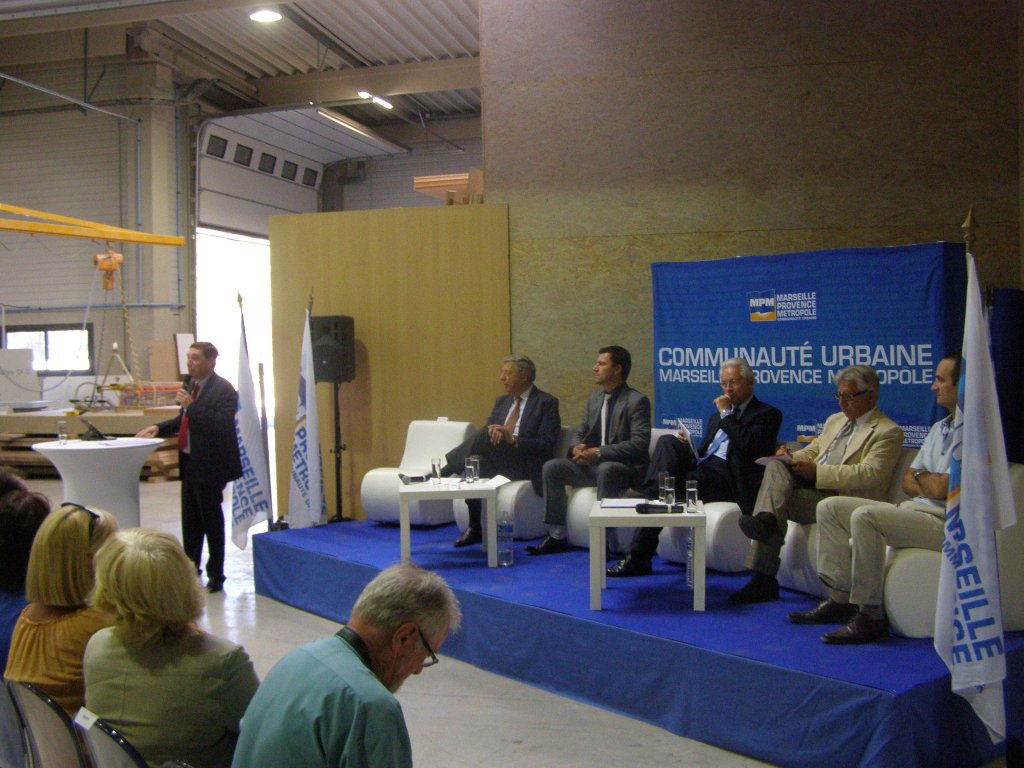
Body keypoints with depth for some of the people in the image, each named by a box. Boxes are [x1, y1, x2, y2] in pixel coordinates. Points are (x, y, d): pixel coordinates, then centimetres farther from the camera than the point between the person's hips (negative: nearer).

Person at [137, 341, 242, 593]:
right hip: (189, 462, 8)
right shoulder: (190, 384, 11)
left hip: (209, 465, -8)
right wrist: (159, 428, 8)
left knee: (211, 519, 2)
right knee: (190, 519, 16)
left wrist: (191, 406, -28)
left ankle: (216, 575, 13)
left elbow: (221, 424, -27)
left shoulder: (223, 390, -16)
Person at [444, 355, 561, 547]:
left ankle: (441, 472, -19)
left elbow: (547, 444, -12)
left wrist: (513, 440, -24)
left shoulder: (547, 403, -3)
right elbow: (486, 432, 12)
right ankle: (474, 530, -22)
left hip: (526, 466, -6)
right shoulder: (502, 401, 18)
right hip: (497, 463, 6)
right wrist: (492, 431, -13)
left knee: (485, 438, -27)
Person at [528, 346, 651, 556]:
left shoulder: (637, 401, -9)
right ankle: (557, 536, -7)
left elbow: (639, 444, -19)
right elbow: (580, 434, 20)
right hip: (593, 464, 7)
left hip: (625, 467, -7)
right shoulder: (594, 399, 14)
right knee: (551, 467, -10)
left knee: (606, 469, -39)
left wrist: (599, 452, -24)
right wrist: (577, 449, -6)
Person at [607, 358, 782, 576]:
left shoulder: (767, 414, 4)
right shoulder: (719, 415, 29)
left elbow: (748, 445, -16)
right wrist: (686, 445, 2)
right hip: (701, 465, 7)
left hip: (725, 478, -7)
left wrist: (726, 414, -6)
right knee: (667, 441, -21)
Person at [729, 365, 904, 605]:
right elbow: (812, 450, 27)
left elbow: (870, 474, -15)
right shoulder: (835, 420, 26)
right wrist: (792, 457, 1)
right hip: (811, 485, 7)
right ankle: (767, 520, -42)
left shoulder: (888, 432, -2)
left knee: (782, 500, -28)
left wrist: (817, 472, -21)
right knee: (776, 466, -23)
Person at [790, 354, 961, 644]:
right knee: (829, 507, 2)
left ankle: (870, 615, -24)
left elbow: (942, 489, -20)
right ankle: (841, 598, -2)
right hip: (916, 510, 10)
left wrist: (921, 476, 2)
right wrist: (932, 484, -4)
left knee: (865, 516, -31)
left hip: (945, 523, -10)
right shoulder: (939, 428, 20)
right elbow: (908, 481, 18)